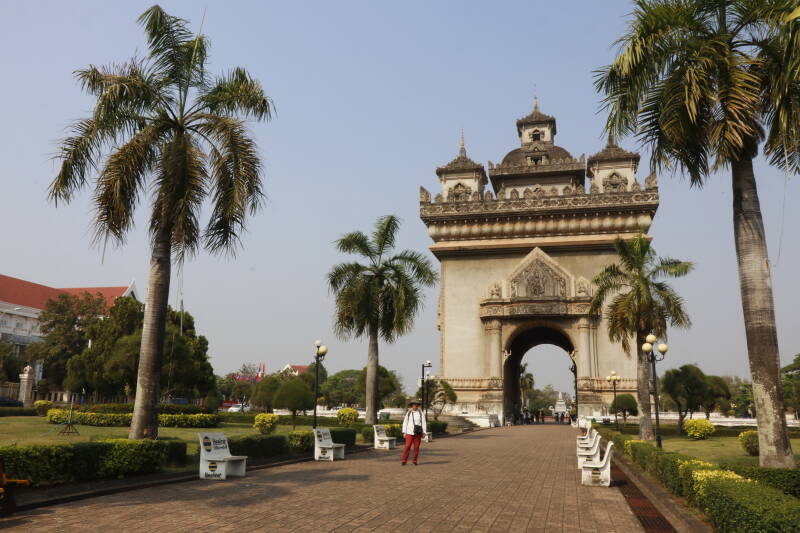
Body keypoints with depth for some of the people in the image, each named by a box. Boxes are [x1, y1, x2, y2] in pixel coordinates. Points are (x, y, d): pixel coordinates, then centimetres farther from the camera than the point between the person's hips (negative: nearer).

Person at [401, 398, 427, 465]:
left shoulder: (420, 413, 1)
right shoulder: (408, 413, 3)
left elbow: (424, 422, 2)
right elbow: (405, 422, 7)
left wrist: (424, 432, -3)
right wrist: (404, 432, 2)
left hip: (418, 433, 0)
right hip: (410, 432, 0)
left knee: (416, 447, 2)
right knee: (407, 446, -7)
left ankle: (415, 461, 14)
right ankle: (404, 461, -1)